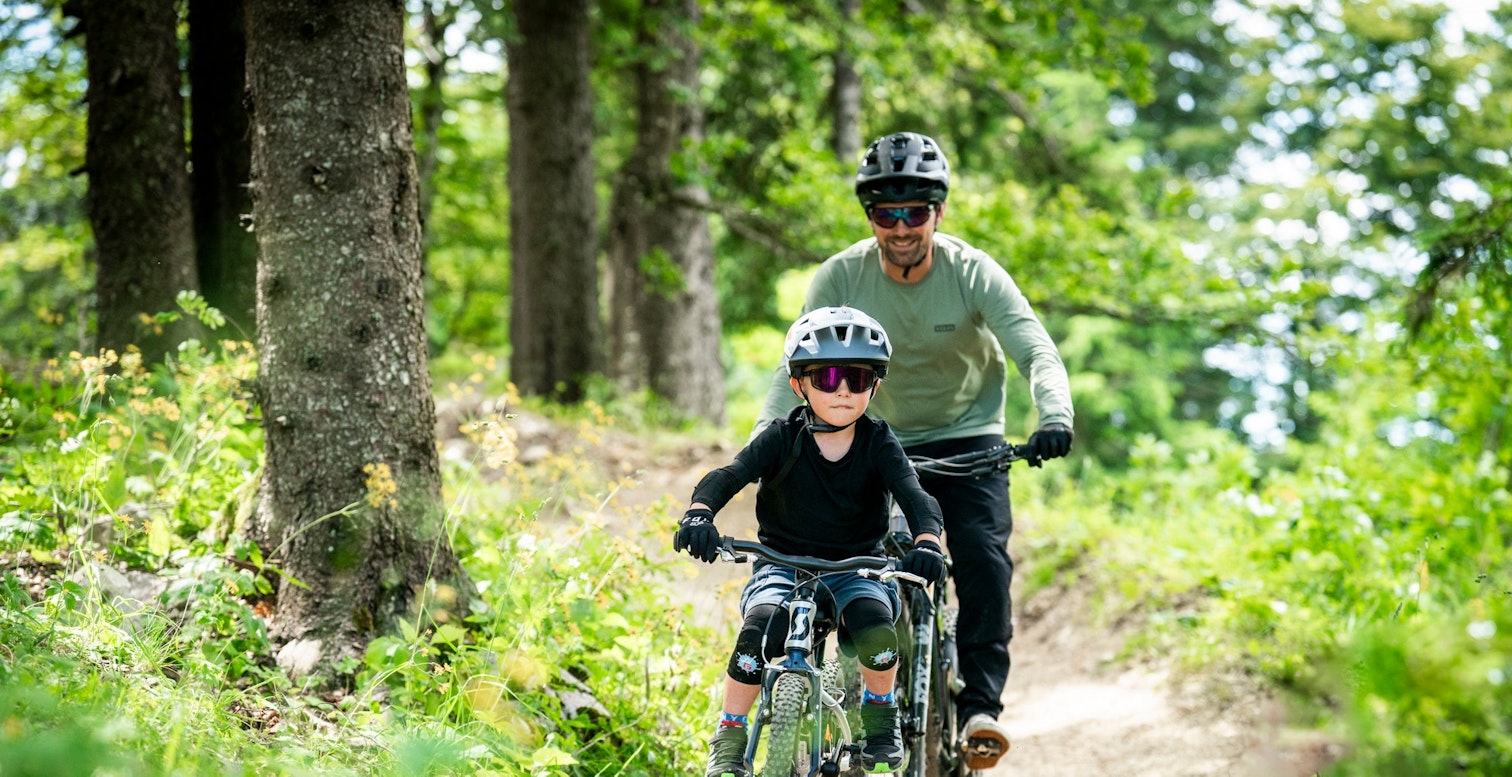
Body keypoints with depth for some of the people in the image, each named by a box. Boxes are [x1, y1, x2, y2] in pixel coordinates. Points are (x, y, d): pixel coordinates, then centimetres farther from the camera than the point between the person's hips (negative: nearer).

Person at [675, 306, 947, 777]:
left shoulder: (878, 443, -5)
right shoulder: (783, 438, -6)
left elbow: (913, 493, -19)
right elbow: (729, 475, -19)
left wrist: (926, 542, -41)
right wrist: (699, 513, -41)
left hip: (857, 566, 0)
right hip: (783, 562, 0)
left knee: (876, 628, -31)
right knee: (760, 628, -29)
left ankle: (880, 715, -1)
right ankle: (729, 739, -12)